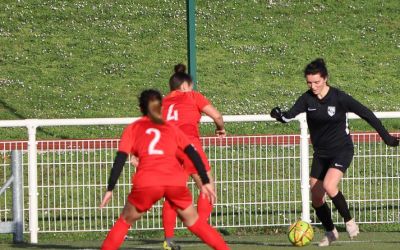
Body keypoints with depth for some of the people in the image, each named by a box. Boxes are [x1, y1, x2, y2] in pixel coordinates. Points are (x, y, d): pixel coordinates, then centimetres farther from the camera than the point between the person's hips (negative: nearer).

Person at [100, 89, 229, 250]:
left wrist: (110, 189, 9)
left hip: (146, 183, -2)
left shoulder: (133, 129, 20)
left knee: (125, 221, 17)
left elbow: (120, 160, 10)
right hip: (176, 182, 2)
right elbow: (193, 155, 16)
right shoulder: (171, 128, 25)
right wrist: (206, 182, 15)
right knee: (193, 222, 20)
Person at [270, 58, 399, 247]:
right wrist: (279, 115, -43)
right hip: (320, 153, 5)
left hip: (341, 150, -5)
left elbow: (365, 113, -8)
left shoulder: (339, 98, -16)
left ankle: (349, 221, -5)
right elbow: (290, 115, -19)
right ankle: (330, 232, 27)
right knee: (316, 198, 5)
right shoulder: (307, 99, -7)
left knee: (329, 185, -27)